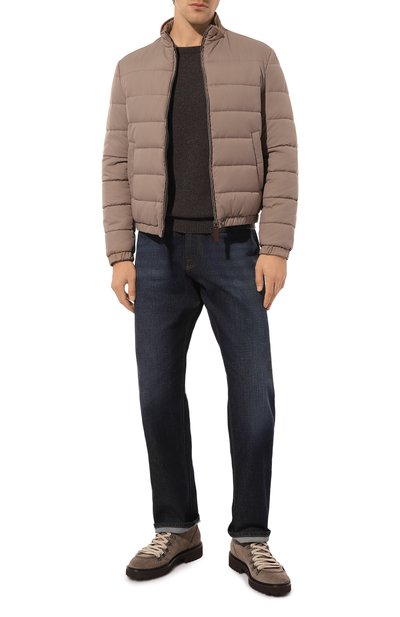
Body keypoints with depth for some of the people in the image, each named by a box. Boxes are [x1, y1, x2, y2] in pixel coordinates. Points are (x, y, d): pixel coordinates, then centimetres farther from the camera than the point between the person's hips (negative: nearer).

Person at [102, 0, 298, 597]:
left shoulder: (257, 59, 3)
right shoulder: (134, 70, 9)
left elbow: (281, 157, -2)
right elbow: (120, 168, 7)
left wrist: (276, 250, -11)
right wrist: (120, 257, -2)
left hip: (233, 252, -1)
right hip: (161, 254, 2)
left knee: (253, 392, -7)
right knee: (159, 392, 0)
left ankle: (249, 539, 7)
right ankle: (177, 530, 15)